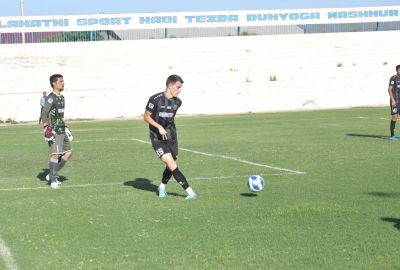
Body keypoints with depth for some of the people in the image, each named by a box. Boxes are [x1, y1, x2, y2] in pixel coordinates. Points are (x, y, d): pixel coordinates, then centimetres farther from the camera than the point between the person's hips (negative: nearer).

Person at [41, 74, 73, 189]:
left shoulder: (61, 98, 16)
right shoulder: (51, 98, -11)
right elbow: (44, 114, -17)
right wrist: (46, 128, -24)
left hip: (61, 130, 9)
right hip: (53, 131, -9)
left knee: (68, 152, 9)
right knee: (56, 154, -12)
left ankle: (52, 174, 16)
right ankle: (53, 180, -6)